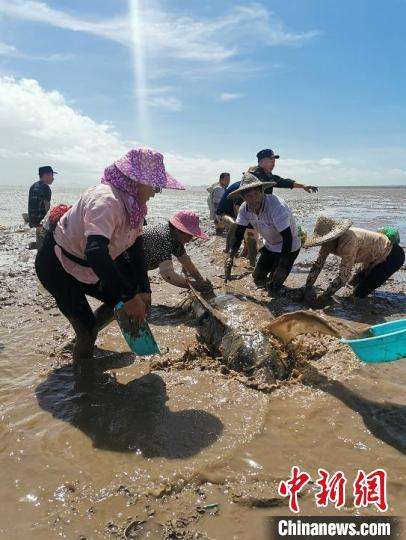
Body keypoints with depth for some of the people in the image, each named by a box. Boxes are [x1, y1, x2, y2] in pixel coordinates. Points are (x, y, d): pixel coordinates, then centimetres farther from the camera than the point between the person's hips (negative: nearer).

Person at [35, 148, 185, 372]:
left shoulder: (134, 204, -6)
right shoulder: (105, 200, -35)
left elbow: (136, 248, -2)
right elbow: (96, 253, -47)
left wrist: (143, 290, -10)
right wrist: (130, 296, -43)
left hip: (89, 267, 8)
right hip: (56, 266, -8)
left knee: (119, 299, 9)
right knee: (86, 327, -10)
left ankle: (85, 336, 32)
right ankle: (81, 367, 20)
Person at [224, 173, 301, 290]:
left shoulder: (277, 207, -35)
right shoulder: (244, 209, -14)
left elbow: (287, 239, -34)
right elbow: (238, 234, -10)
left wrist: (281, 268, -34)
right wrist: (230, 256, -25)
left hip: (288, 248, -6)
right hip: (270, 246, 6)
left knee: (273, 285, -9)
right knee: (258, 277, 12)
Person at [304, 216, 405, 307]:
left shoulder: (348, 241, -37)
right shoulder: (330, 240, -13)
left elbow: (343, 276, -37)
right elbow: (318, 264, -8)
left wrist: (323, 297, -32)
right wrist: (307, 289, -15)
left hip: (391, 256, -8)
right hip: (375, 256, 8)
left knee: (359, 293, -9)